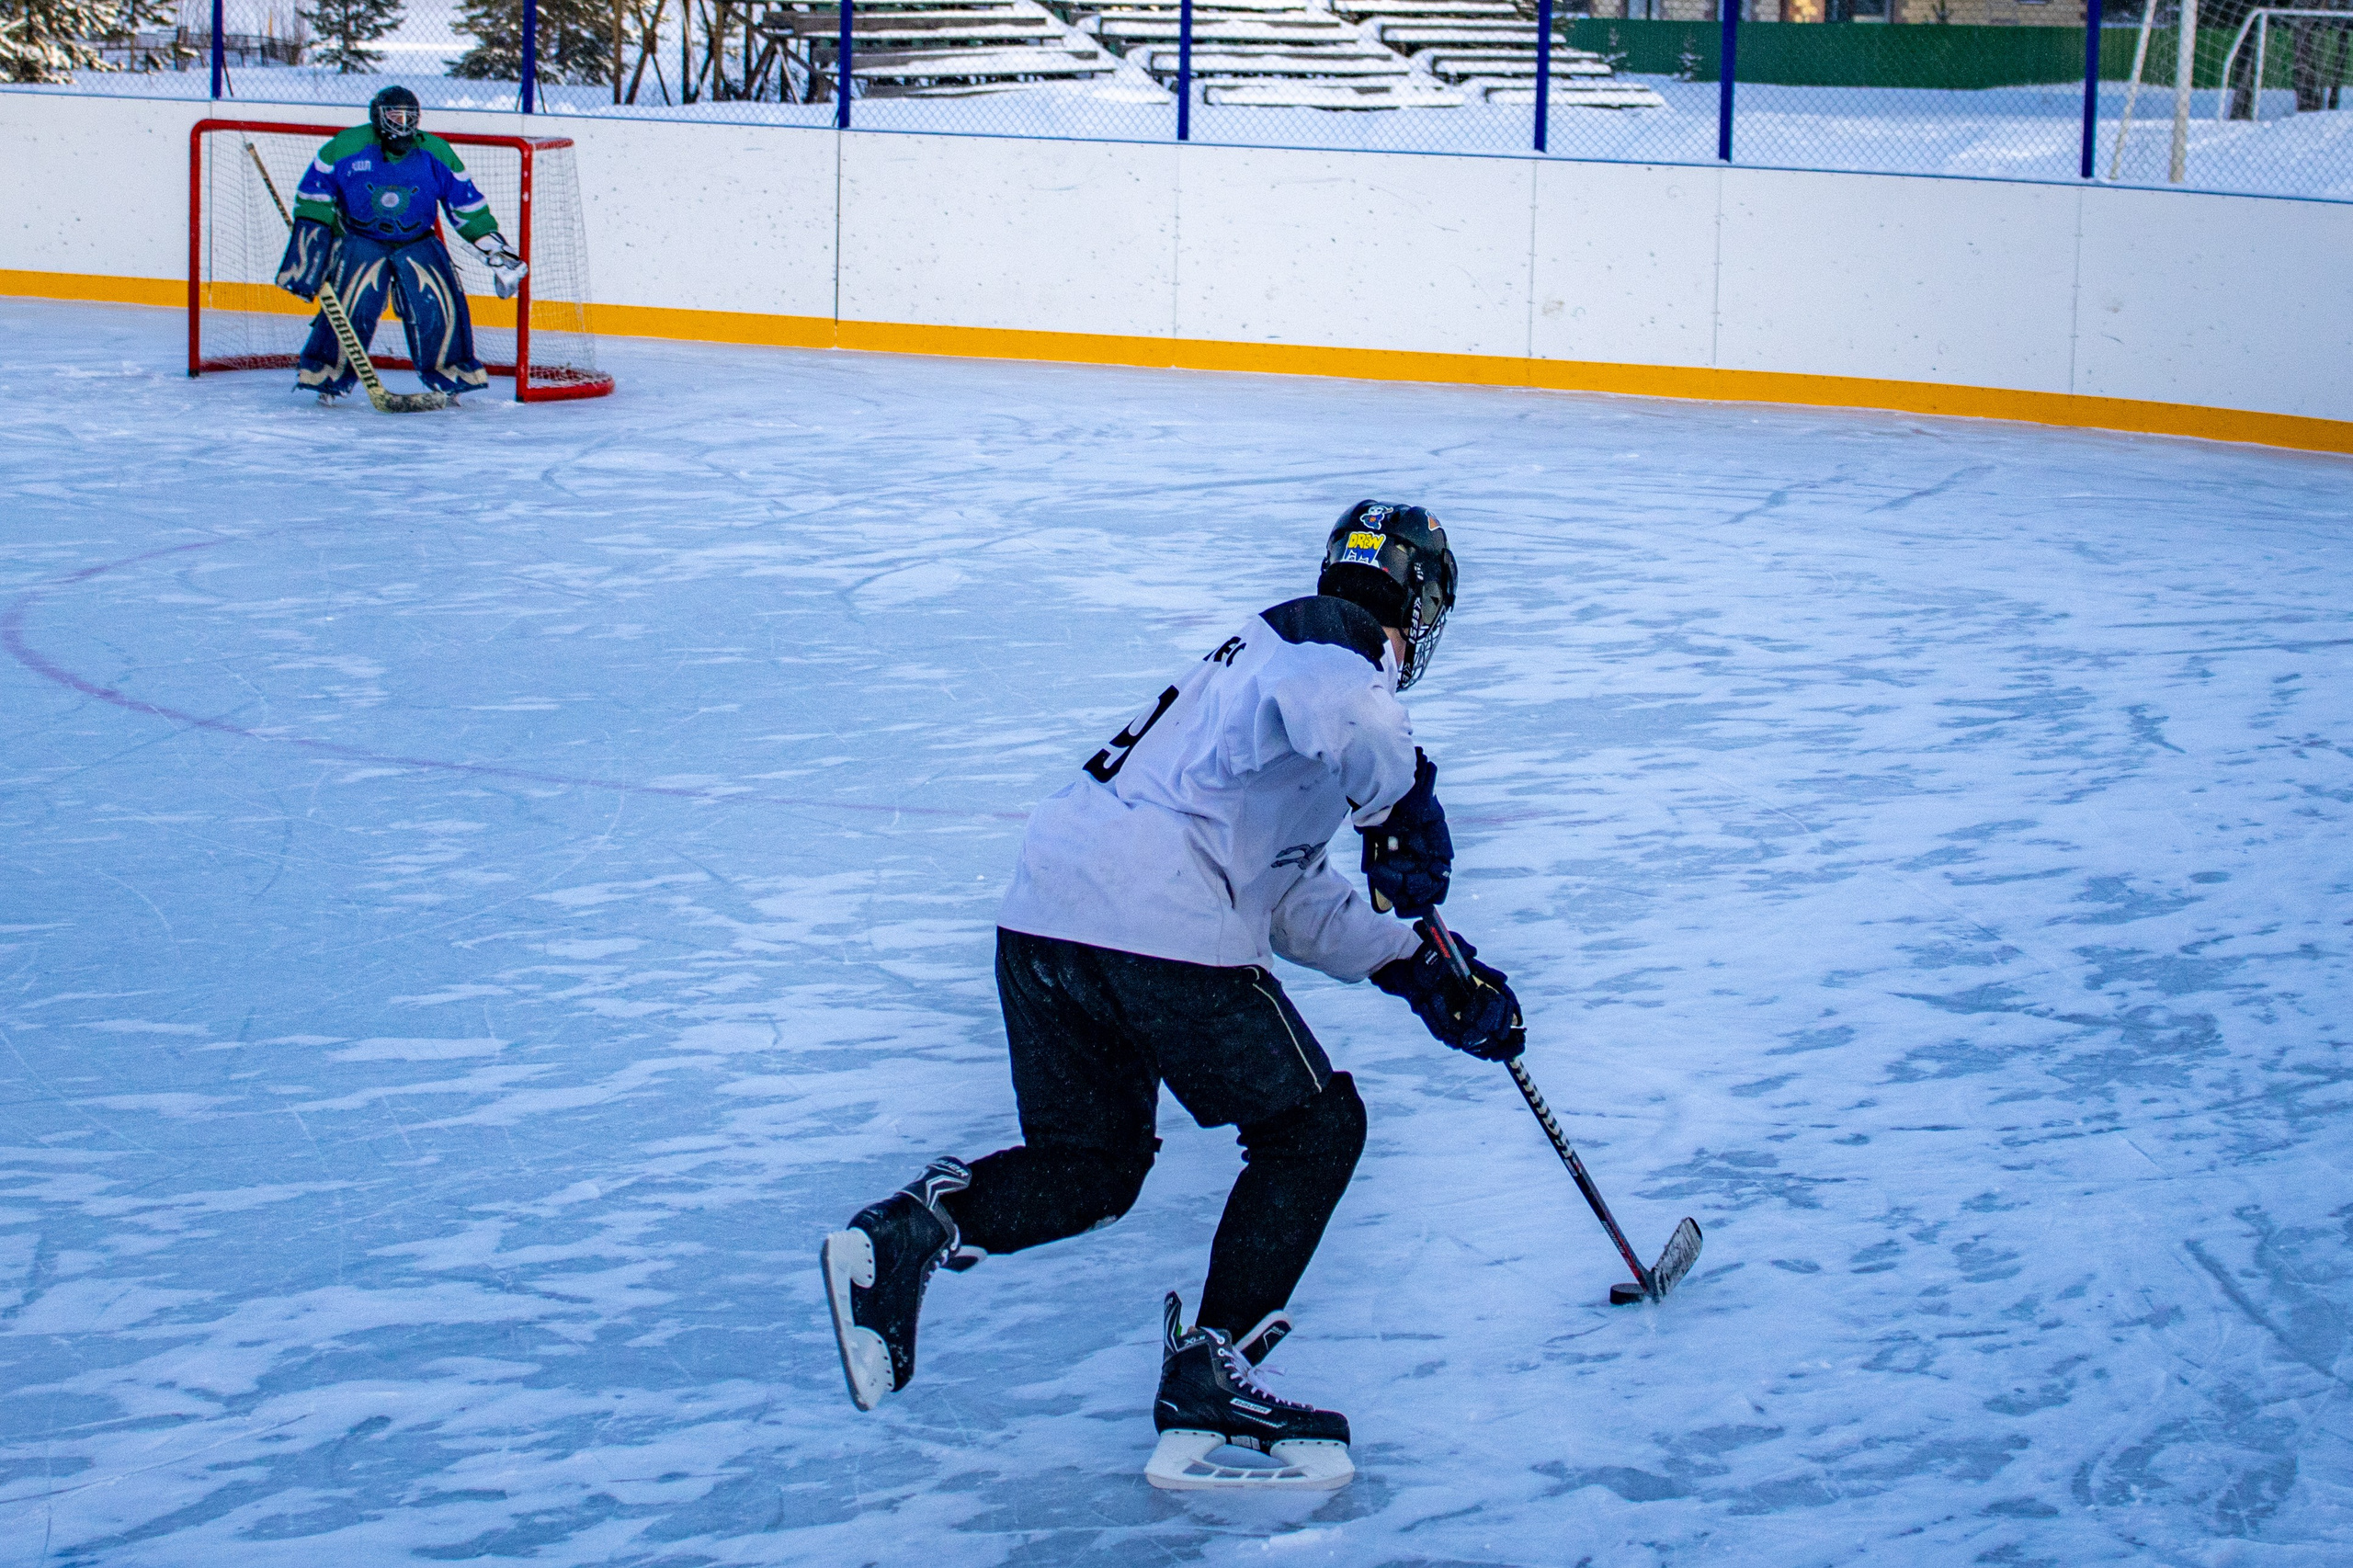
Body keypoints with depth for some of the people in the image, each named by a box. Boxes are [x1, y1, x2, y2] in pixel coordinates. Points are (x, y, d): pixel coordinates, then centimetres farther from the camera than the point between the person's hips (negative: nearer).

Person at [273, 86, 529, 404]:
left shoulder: (436, 154, -8)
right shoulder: (346, 147, -14)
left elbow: (466, 204, 1)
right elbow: (313, 194, -4)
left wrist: (495, 249, -2)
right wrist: (308, 243, -6)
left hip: (417, 243, 2)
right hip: (360, 240, -2)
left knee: (440, 305, -10)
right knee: (351, 307, -18)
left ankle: (451, 375, 8)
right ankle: (326, 375, -3)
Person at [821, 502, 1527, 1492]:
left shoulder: (1280, 651, 31)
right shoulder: (1337, 635, 2)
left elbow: (1295, 899, 29)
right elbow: (1339, 708, -27)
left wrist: (1423, 970, 24)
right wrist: (1404, 806, -9)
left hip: (1045, 914, 9)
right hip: (1158, 921, -9)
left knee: (1092, 1165, 20)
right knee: (1314, 1126, 5)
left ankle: (914, 1229, -5)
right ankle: (1205, 1384, -2)